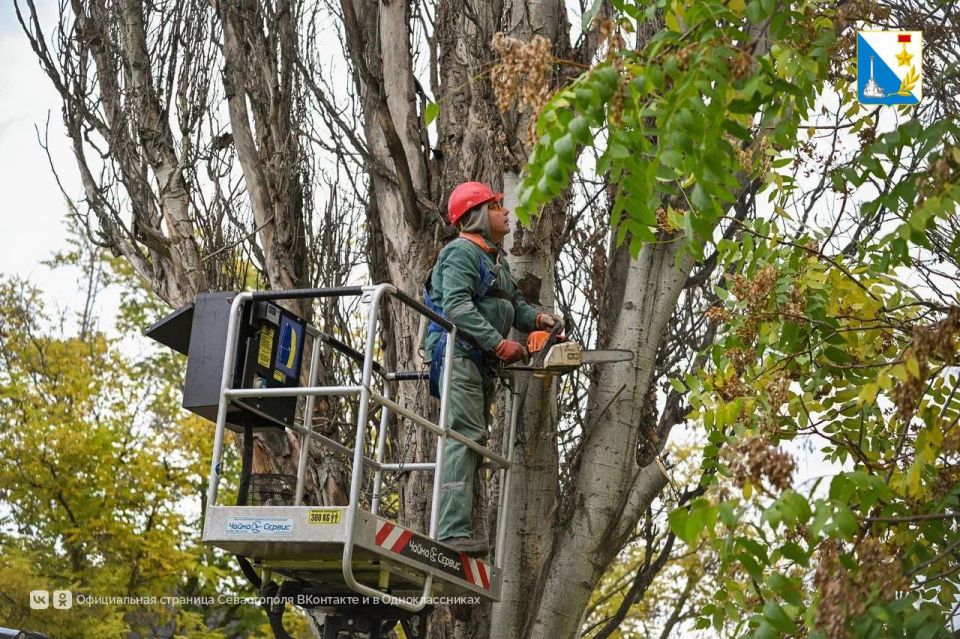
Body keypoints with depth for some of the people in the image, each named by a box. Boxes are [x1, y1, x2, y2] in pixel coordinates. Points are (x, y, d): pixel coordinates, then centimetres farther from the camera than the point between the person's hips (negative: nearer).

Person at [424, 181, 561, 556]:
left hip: (479, 362, 11)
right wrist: (500, 344, -22)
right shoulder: (463, 252, -8)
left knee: (473, 441, 8)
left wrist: (537, 320, 3)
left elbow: (514, 303, 25)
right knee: (464, 437, -19)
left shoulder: (496, 259, 25)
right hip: (458, 354, -11)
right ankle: (453, 531, -27)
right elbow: (457, 307, -19)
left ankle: (458, 529, 9)